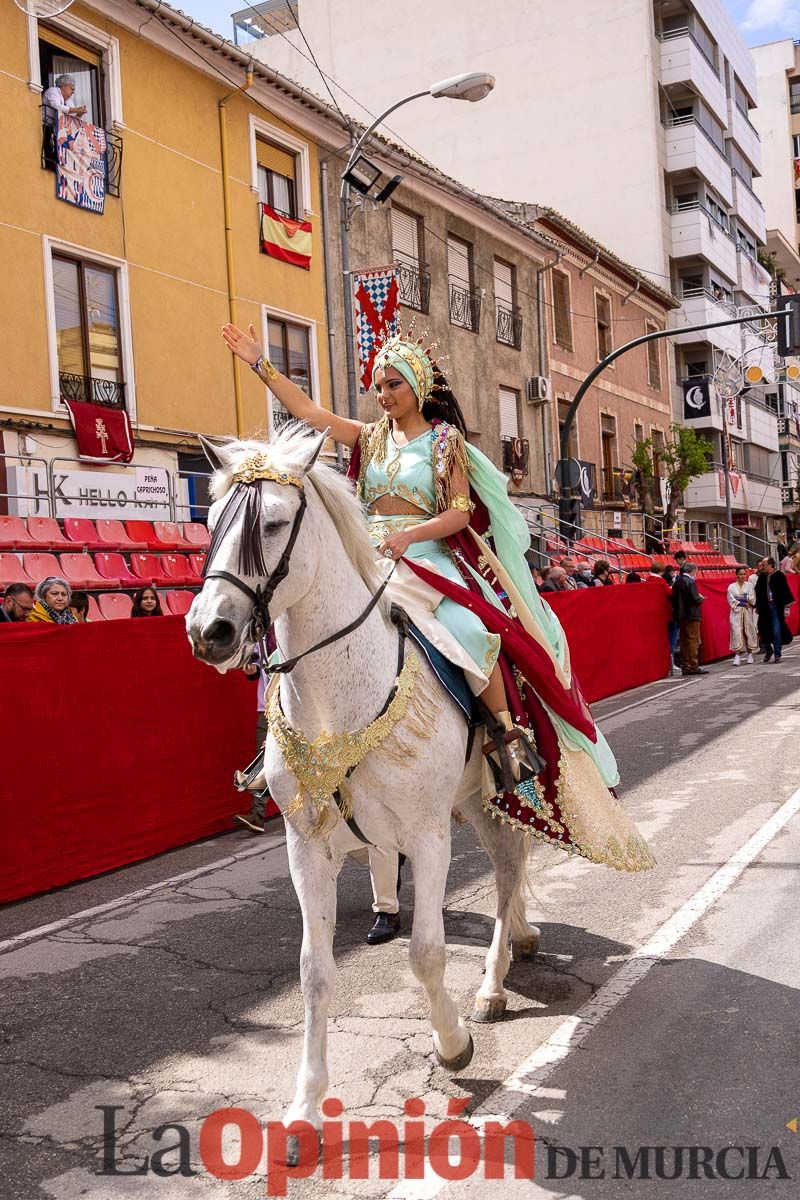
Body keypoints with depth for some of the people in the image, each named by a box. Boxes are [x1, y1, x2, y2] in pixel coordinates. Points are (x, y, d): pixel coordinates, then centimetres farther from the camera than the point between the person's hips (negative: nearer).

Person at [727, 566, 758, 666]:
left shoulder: (749, 585, 6)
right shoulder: (731, 587, 3)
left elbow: (752, 599, -3)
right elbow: (731, 602, -3)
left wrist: (738, 599, -8)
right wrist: (744, 603, -10)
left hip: (748, 612, 1)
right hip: (736, 612, -1)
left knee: (749, 631, 4)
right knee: (737, 632, -9)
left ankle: (750, 654, 14)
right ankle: (737, 655, -11)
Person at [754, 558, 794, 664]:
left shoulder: (779, 575, -6)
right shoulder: (762, 576, 6)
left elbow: (785, 592, -7)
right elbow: (758, 591, 13)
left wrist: (786, 607, -11)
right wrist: (757, 606, 13)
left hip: (776, 606, -4)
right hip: (764, 607, 4)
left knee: (776, 631, -3)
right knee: (763, 630, 6)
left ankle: (777, 655, 5)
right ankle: (768, 650, 29)